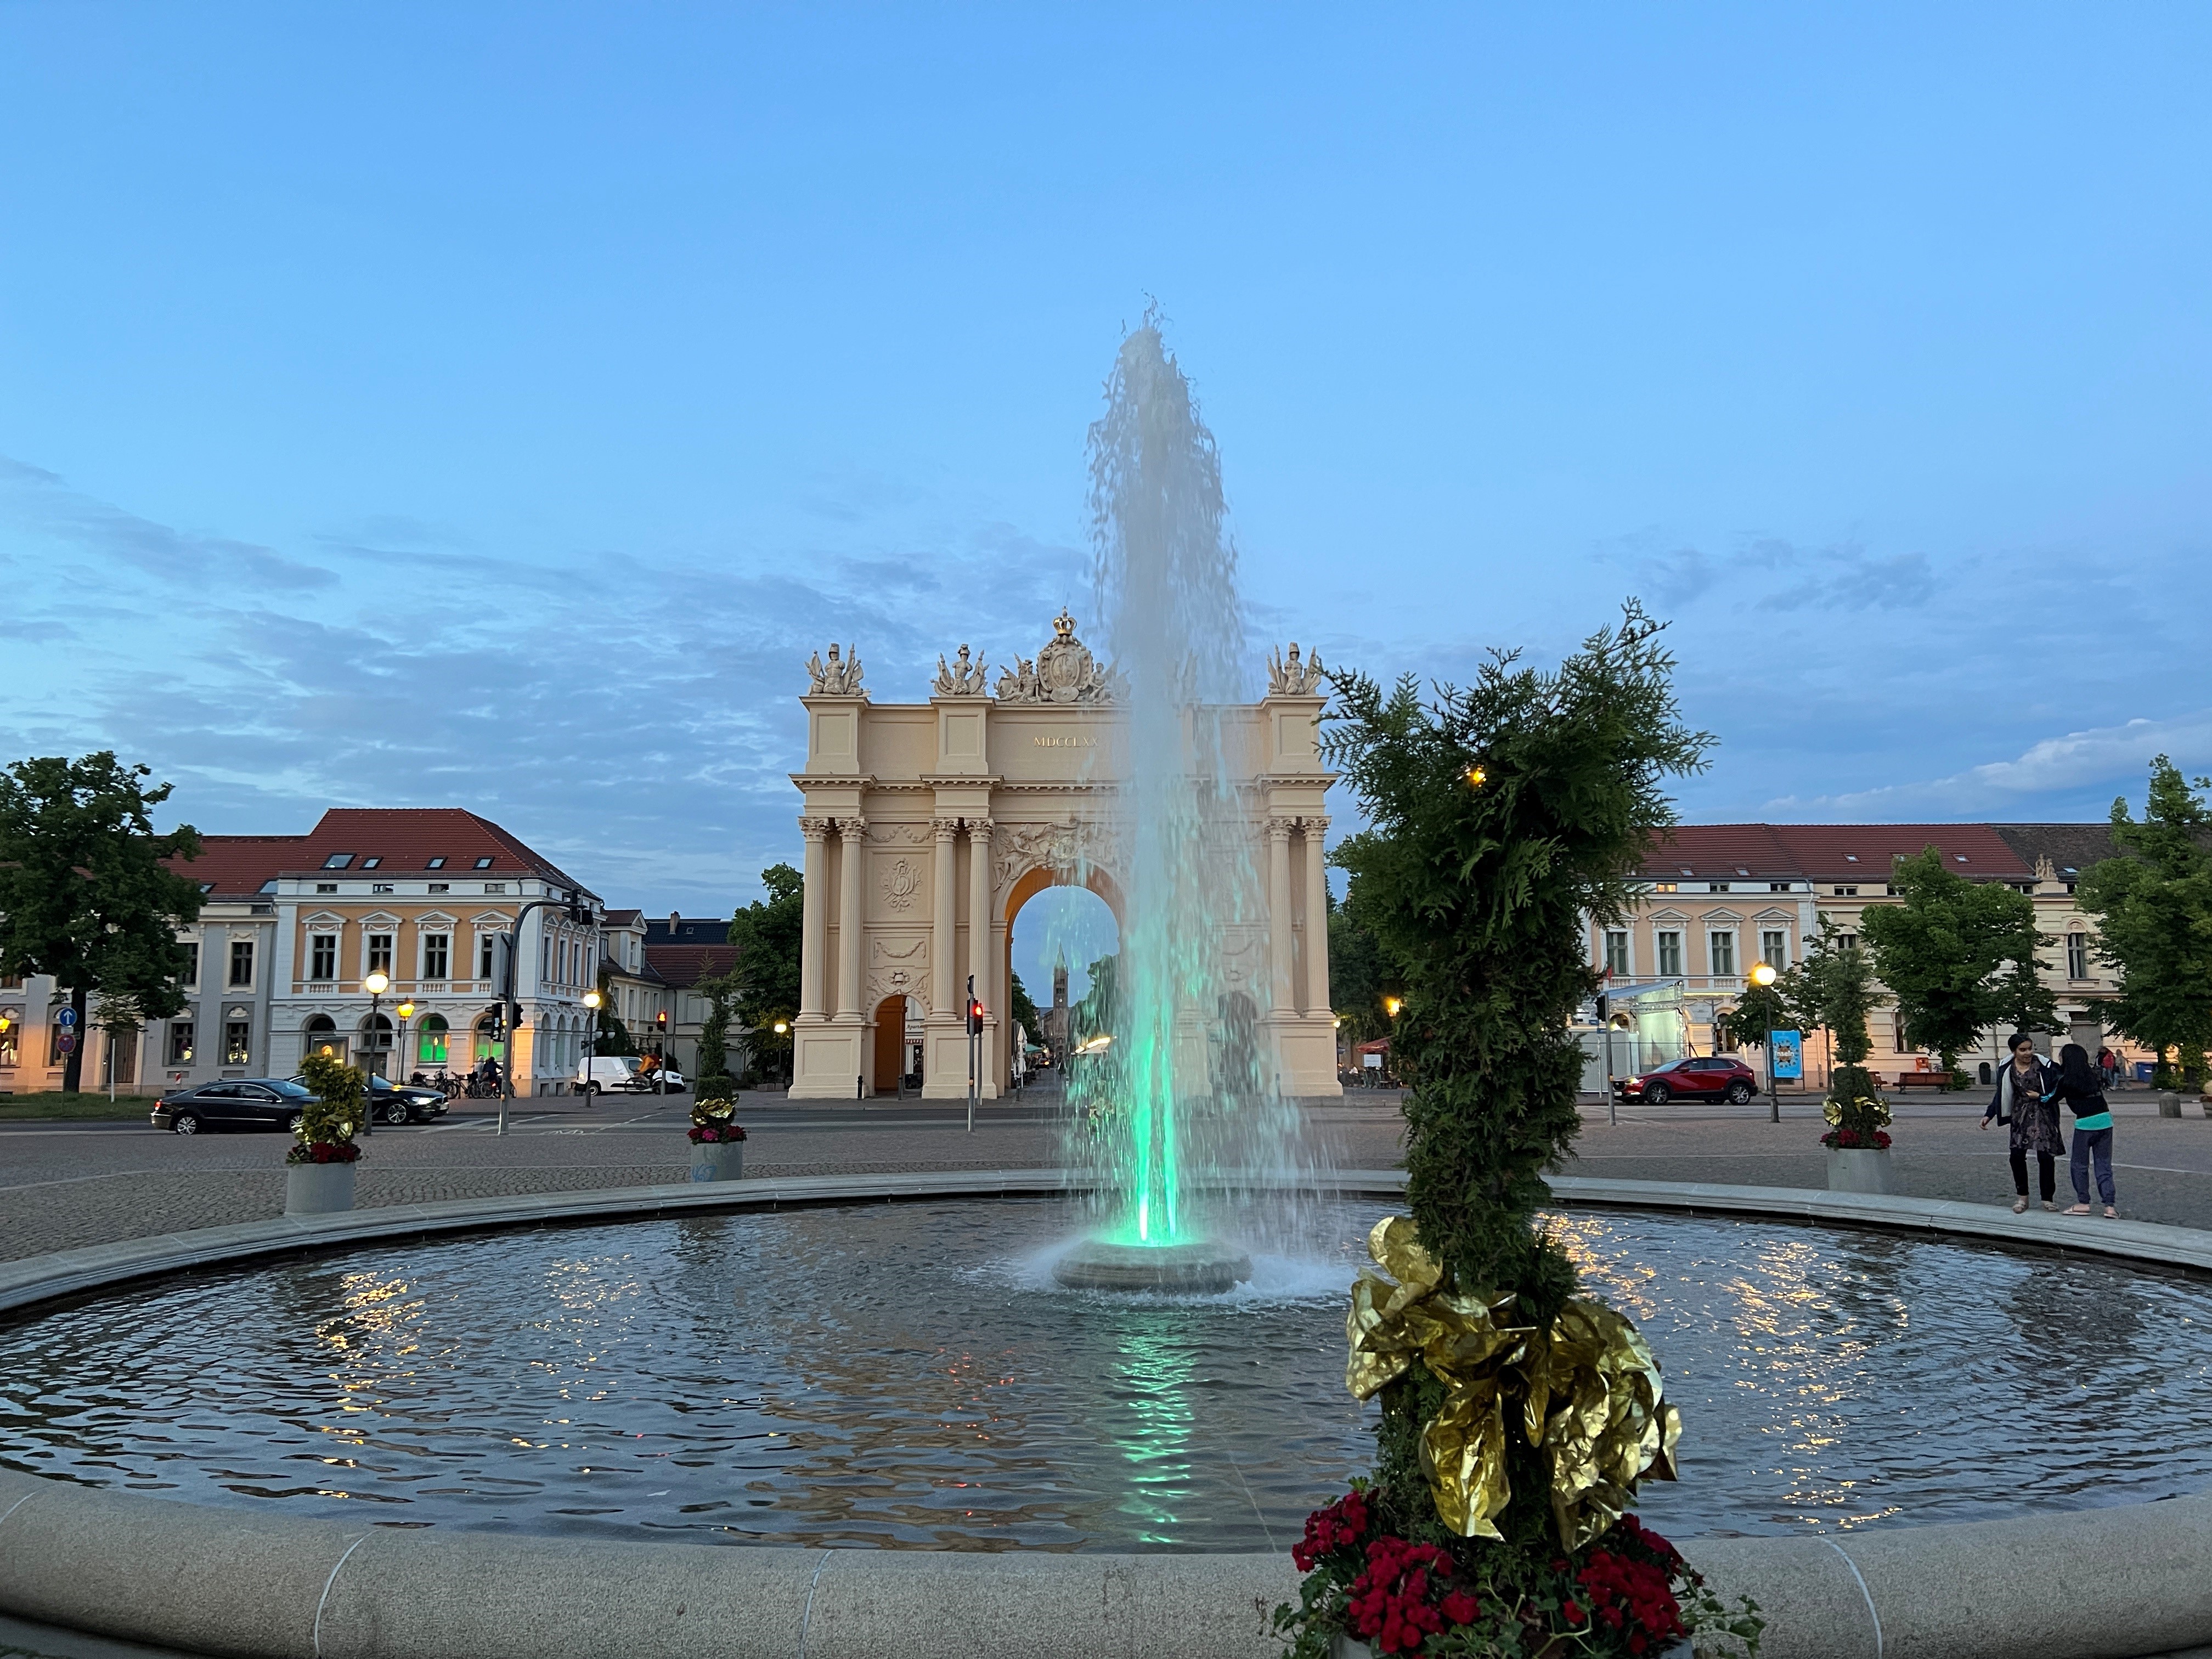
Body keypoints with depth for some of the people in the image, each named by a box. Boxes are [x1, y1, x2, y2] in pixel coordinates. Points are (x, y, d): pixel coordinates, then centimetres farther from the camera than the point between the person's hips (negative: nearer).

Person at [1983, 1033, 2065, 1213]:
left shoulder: (2044, 1065, -10)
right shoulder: (2008, 1069, 0)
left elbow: (2058, 1089, -3)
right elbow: (2001, 1094, 10)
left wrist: (2041, 1097, -14)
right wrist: (1989, 1115, 7)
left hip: (2043, 1115, -2)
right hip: (2020, 1116, 3)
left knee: (2045, 1156, -2)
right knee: (2017, 1155, -3)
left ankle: (2048, 1198, 12)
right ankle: (2022, 1197, 12)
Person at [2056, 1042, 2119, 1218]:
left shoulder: (2066, 1081, -6)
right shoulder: (2092, 1075, 9)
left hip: (2085, 1124, -5)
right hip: (2105, 1120, 5)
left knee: (2079, 1165, 9)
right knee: (2104, 1165, 7)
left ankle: (2083, 1203, 9)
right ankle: (2110, 1205, 1)